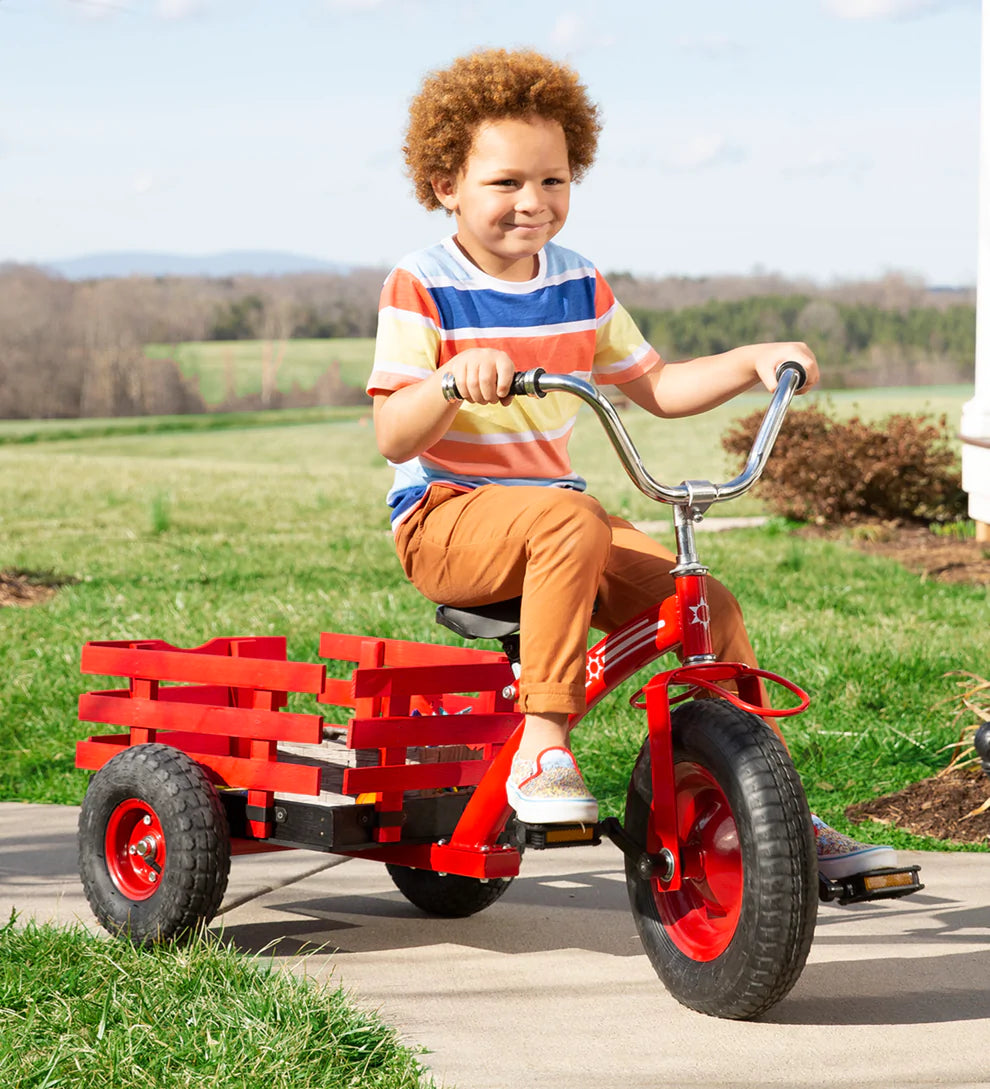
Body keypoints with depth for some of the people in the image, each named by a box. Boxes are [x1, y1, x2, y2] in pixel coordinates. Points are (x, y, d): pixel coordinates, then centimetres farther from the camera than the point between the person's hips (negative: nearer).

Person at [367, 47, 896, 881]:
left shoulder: (579, 286, 10)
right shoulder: (420, 287, -8)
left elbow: (654, 388, 18)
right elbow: (394, 437, -17)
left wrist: (751, 362, 4)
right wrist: (453, 378, -36)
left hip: (552, 512, 6)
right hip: (443, 518, -6)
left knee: (708, 602, -12)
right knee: (572, 520, -38)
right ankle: (541, 750, -33)